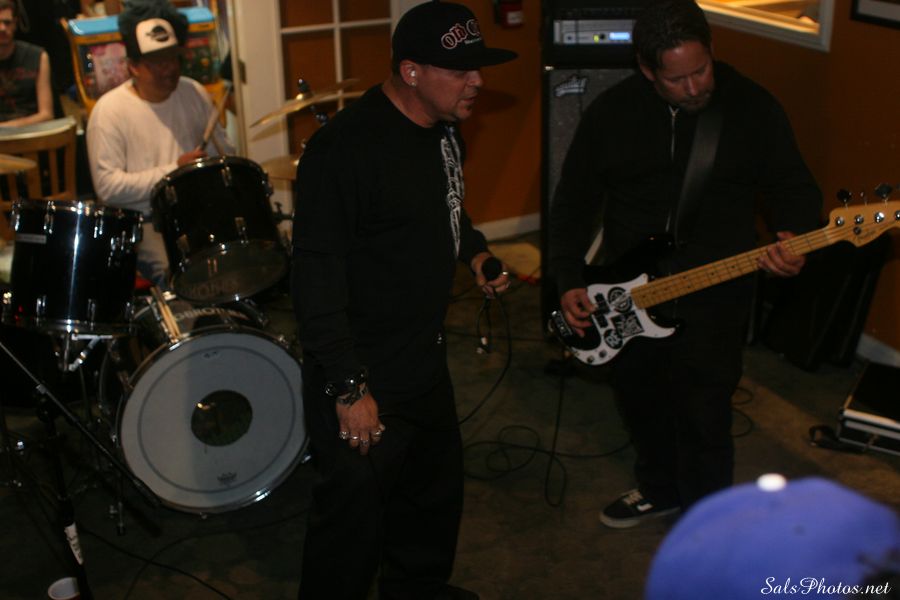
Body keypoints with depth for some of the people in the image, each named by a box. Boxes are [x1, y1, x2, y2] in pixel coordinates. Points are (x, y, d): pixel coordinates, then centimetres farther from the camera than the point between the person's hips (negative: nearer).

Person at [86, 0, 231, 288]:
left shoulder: (195, 94, 8)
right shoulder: (109, 110, -9)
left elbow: (223, 151, 17)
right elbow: (107, 186, -15)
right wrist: (174, 170, -18)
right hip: (146, 223, -5)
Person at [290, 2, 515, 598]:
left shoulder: (444, 131, 4)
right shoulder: (344, 146, -24)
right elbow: (317, 275, -24)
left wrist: (474, 250, 4)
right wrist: (348, 387, -24)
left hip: (427, 363, 9)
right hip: (362, 379, -9)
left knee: (437, 488, 25)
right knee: (354, 514, 4)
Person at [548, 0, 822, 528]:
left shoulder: (753, 107, -9)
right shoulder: (610, 112, -4)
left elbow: (796, 187, -2)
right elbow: (573, 201, 4)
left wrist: (795, 237, -24)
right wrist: (570, 282, -3)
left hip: (714, 292, -3)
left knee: (703, 419, -1)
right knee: (639, 399, 20)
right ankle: (660, 489, 48)